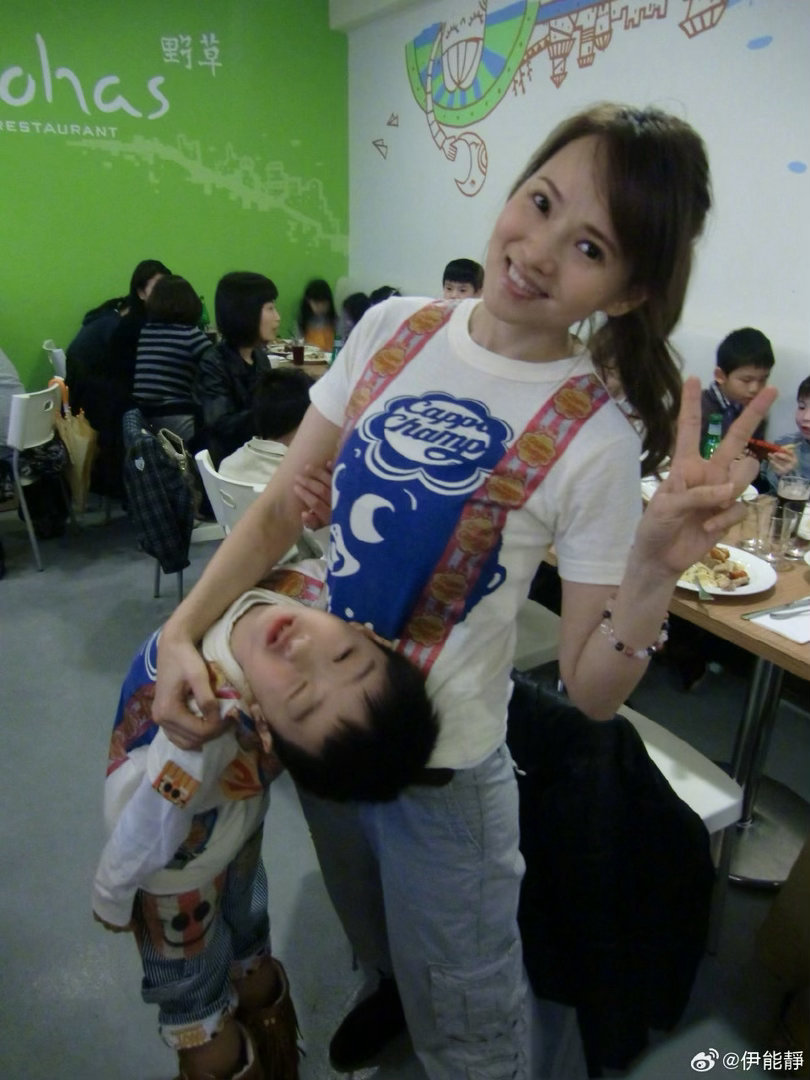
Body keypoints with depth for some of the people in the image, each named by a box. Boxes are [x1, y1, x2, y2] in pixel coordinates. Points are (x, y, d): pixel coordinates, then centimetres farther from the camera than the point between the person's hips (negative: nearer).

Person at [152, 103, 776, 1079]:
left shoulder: (595, 443, -21)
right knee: (374, 939, 34)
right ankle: (390, 992, 66)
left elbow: (591, 693, -17)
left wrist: (656, 567, -34)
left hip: (441, 766, -4)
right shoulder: (392, 330, -10)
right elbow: (283, 508, -4)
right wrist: (183, 631, -14)